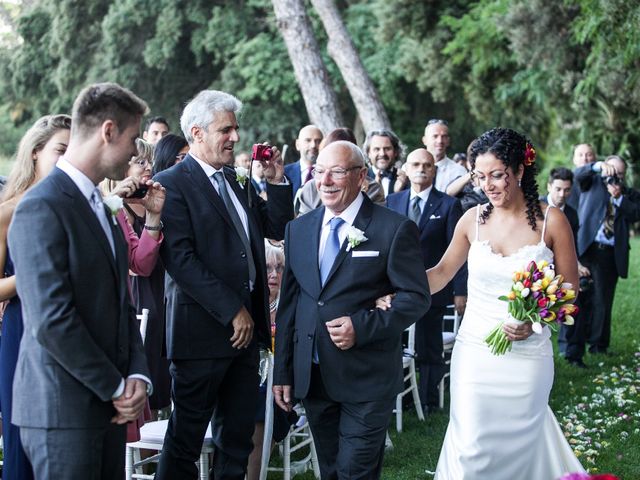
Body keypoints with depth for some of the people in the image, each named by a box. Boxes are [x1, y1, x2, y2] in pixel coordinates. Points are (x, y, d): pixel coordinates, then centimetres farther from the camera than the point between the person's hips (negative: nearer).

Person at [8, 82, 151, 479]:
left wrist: (138, 376, 0)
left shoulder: (98, 207, 15)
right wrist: (117, 388, -12)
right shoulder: (41, 208, -14)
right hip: (63, 411, -8)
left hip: (108, 406, 8)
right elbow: (52, 322, -20)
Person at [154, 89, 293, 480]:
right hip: (203, 328, -7)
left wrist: (277, 182, 3)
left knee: (237, 436, 14)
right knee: (186, 437, 3)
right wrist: (233, 311, -18)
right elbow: (180, 258, -18)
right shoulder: (171, 183, -10)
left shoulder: (236, 181, 14)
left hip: (246, 325, 8)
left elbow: (278, 229, 18)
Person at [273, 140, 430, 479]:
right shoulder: (298, 229, 9)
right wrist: (282, 372, 8)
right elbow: (288, 303, 10)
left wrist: (363, 327, -21)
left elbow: (416, 297, -9)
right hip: (311, 377, 5)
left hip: (367, 379, -5)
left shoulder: (395, 229, -7)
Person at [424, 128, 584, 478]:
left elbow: (569, 291, 0)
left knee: (519, 443, 9)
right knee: (471, 448, -1)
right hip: (474, 351, 2)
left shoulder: (551, 221, -6)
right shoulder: (473, 219, 1)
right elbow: (442, 272, 11)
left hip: (527, 354, -1)